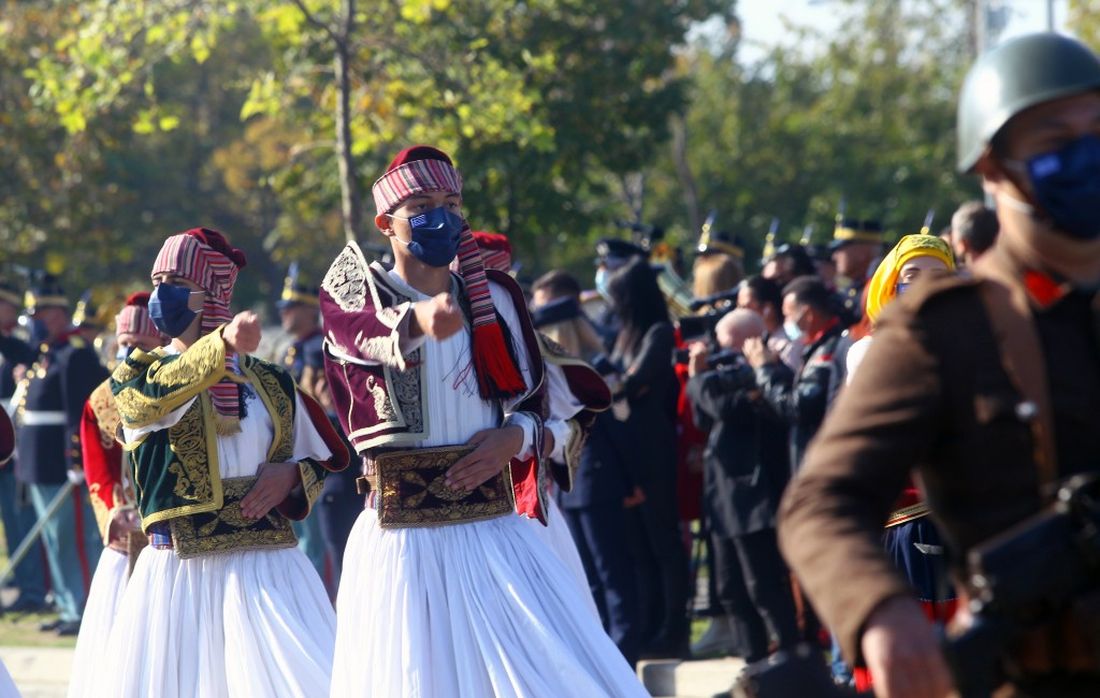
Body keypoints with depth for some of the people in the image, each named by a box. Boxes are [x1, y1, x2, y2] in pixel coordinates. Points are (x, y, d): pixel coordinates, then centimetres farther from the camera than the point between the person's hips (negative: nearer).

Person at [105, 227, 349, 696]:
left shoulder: (274, 385, 10)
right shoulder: (138, 373, 4)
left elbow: (322, 462, 19)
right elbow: (153, 396, -21)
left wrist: (292, 475, -5)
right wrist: (222, 343, -38)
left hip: (269, 569, 1)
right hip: (178, 573, -1)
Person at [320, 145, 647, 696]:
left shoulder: (495, 296, 9)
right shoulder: (355, 292, -1)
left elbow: (536, 402, 15)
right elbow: (365, 332, -26)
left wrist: (515, 436, -8)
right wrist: (418, 320, -48)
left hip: (496, 532, 3)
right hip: (401, 540, -3)